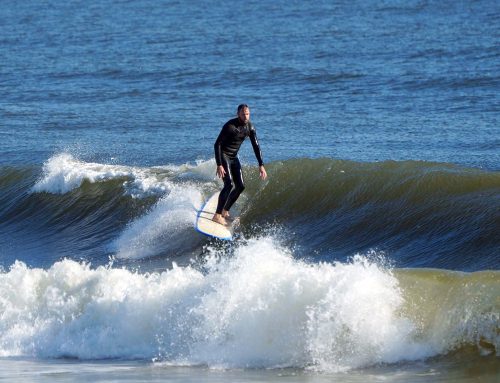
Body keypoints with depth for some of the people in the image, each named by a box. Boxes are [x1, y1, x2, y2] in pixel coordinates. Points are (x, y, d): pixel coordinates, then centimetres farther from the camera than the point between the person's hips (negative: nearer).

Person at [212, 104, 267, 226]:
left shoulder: (249, 126, -2)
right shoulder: (230, 126, -23)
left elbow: (256, 146, 5)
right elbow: (217, 144, -22)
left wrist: (261, 165, -1)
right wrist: (219, 165, -27)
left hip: (234, 157, 8)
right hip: (223, 156, -8)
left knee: (240, 186, 4)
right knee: (229, 185, -21)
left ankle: (225, 211, 18)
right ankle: (217, 215, -22)